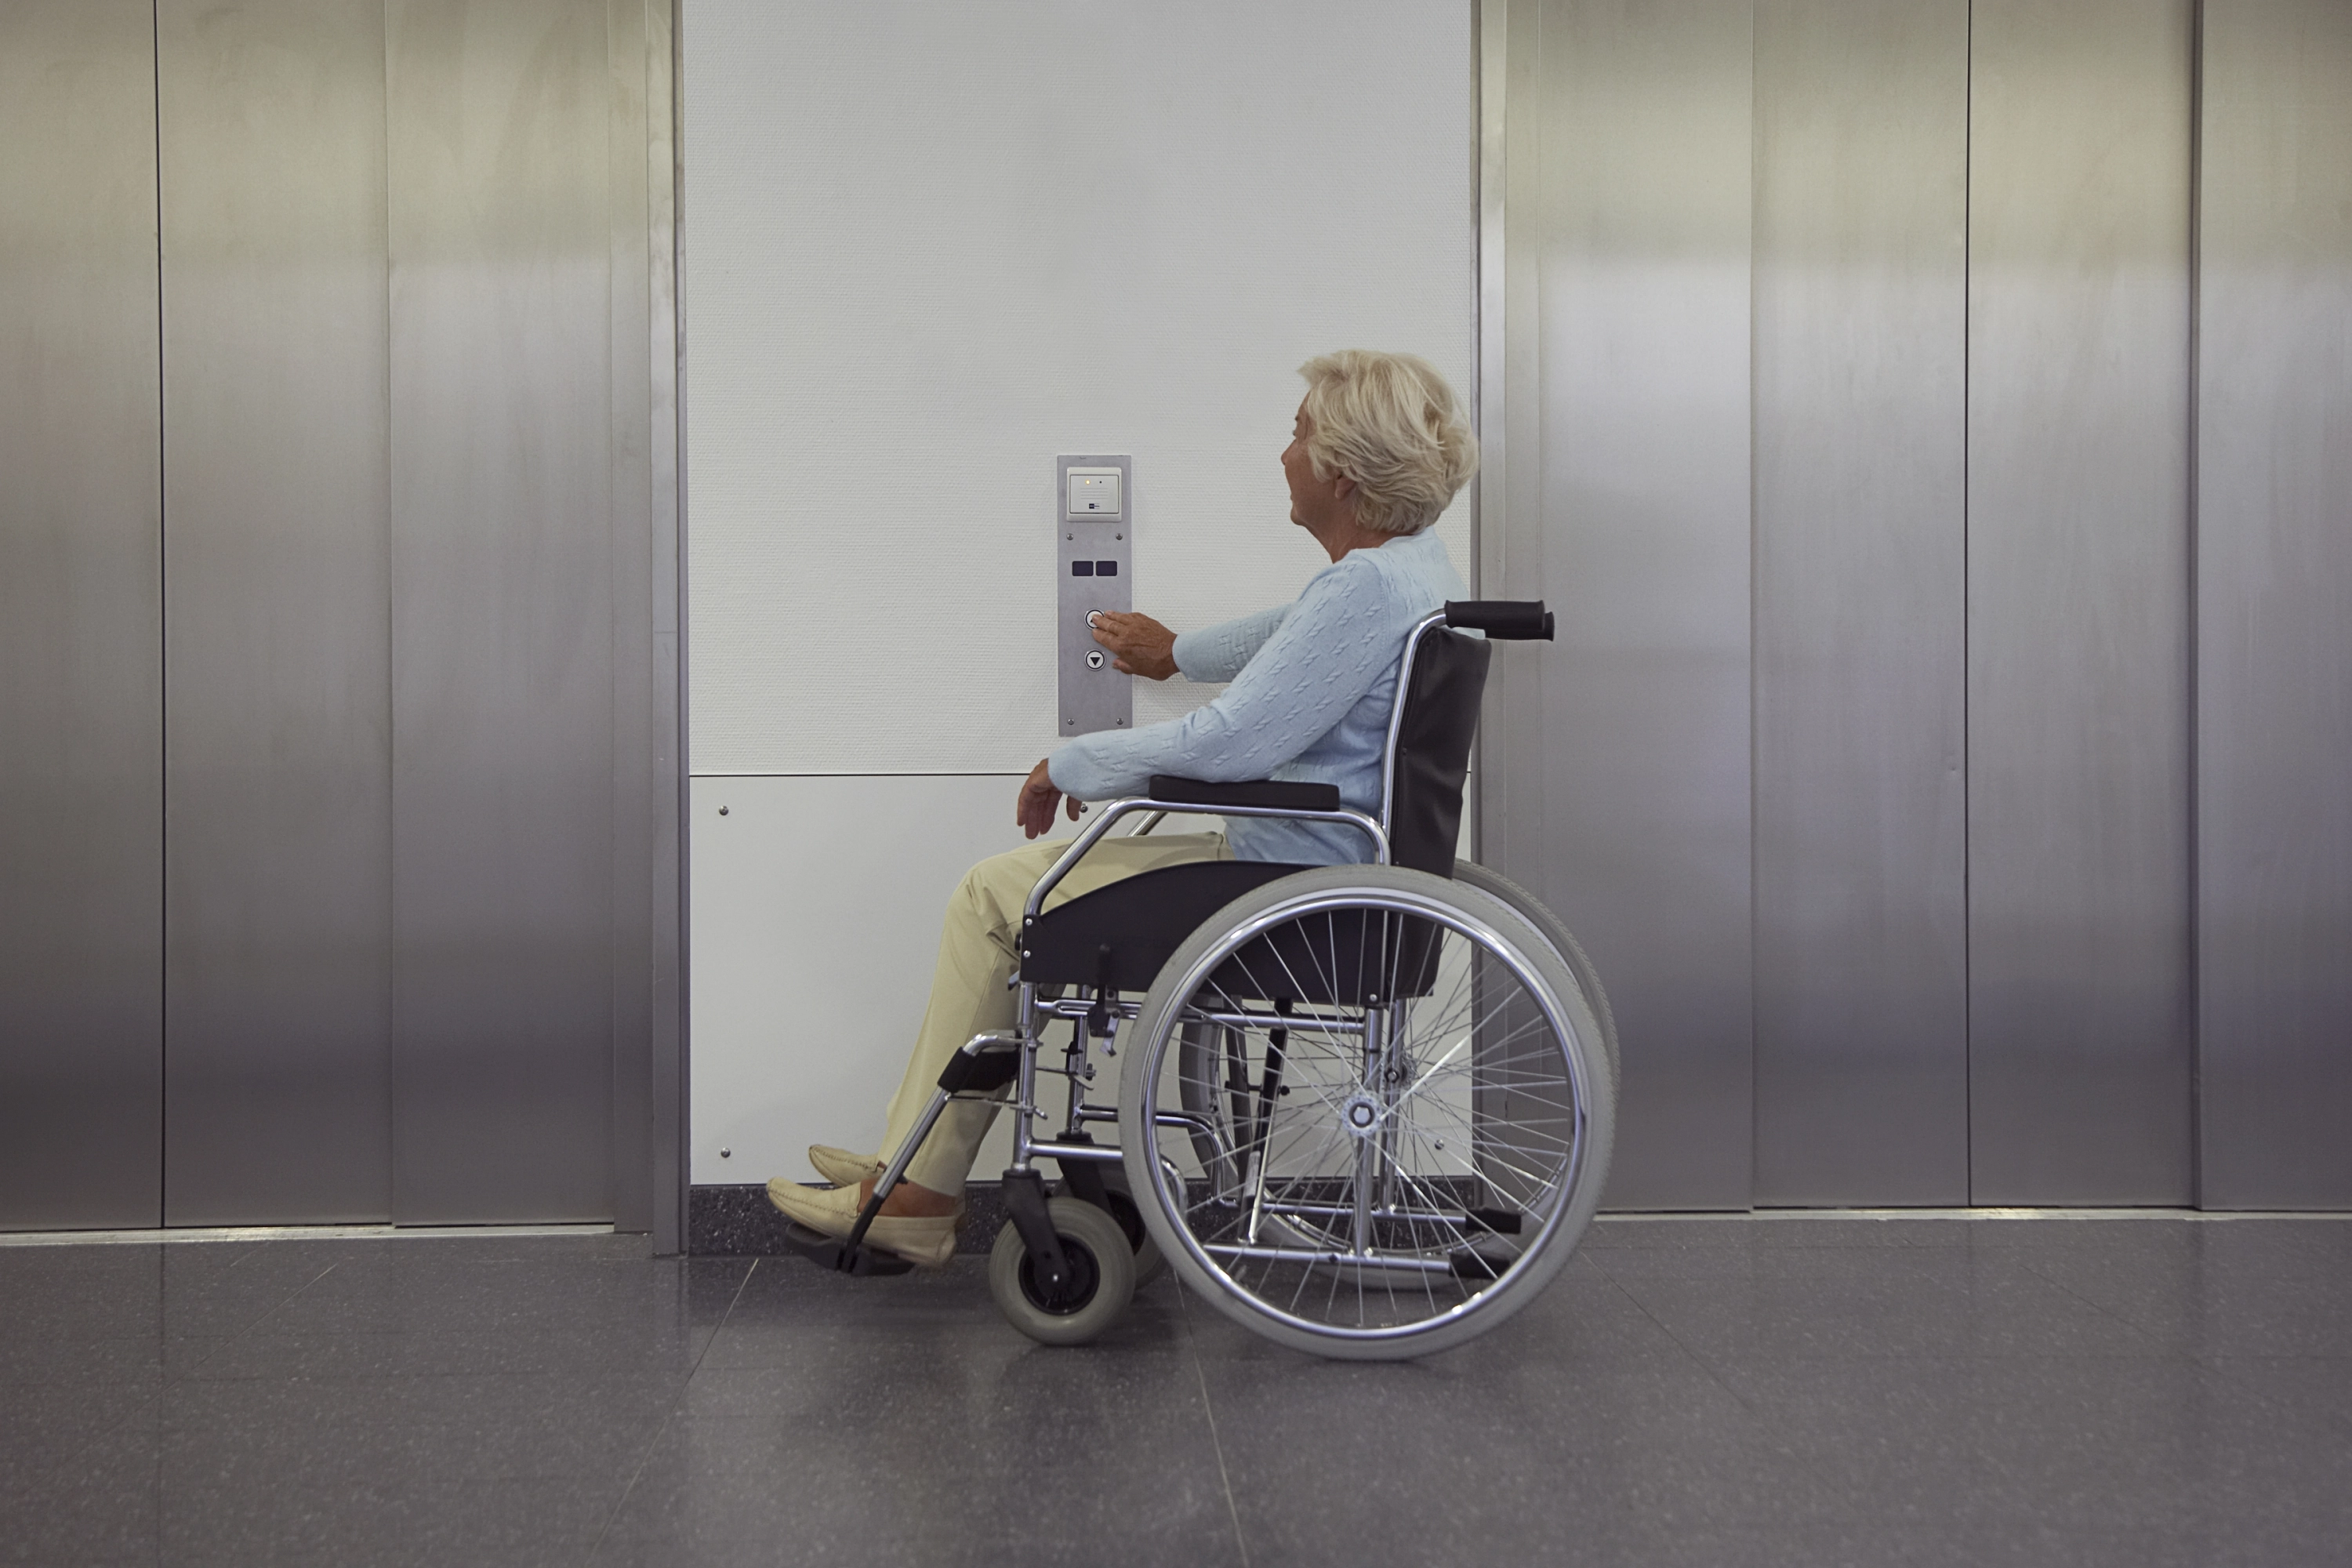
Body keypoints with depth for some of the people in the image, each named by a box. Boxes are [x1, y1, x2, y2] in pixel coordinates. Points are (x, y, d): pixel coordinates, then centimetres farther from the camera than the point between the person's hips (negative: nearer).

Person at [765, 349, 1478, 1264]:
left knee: (994, 896, -1)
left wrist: (1074, 765, -13)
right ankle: (913, 1173, 17)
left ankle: (921, 1195, 8)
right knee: (1001, 887, 15)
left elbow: (1230, 742, -26)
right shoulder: (1411, 562, 9)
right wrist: (1178, 653, 45)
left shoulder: (1369, 586, -23)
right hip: (1313, 862, 11)